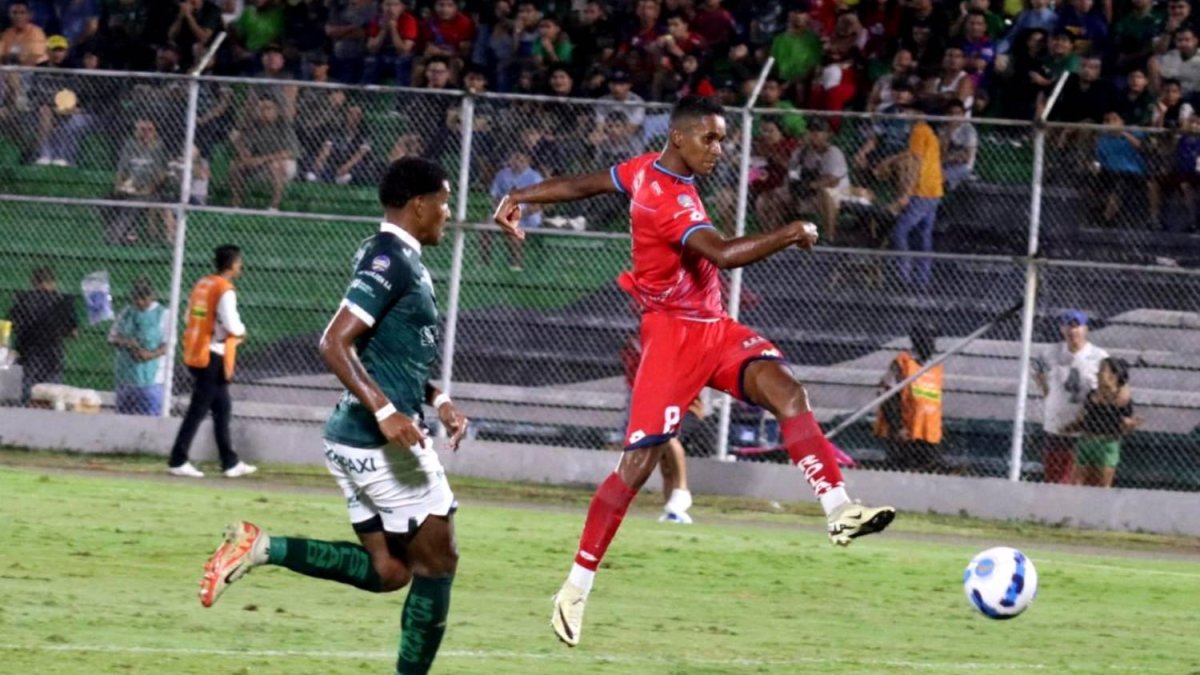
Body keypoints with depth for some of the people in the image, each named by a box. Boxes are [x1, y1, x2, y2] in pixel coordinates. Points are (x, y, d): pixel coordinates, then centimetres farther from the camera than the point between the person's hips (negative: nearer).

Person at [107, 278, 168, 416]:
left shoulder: (162, 315, -3)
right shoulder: (126, 313, 10)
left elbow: (168, 345, -7)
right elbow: (112, 337, 13)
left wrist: (151, 354, -23)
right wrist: (124, 342, -10)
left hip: (152, 377, -5)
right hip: (126, 375, 5)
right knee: (125, 414, 10)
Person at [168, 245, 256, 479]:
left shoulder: (202, 284, 11)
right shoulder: (225, 291, -15)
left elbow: (190, 317, 15)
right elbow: (232, 325, -22)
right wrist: (241, 331, 3)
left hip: (195, 353, 9)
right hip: (213, 357, -9)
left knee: (222, 407, 16)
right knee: (198, 410, -5)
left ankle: (230, 463, 22)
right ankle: (178, 461, -4)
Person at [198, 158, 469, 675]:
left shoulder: (388, 257, 15)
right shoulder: (392, 261, -15)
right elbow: (335, 344, -23)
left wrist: (436, 399, 17)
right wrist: (386, 412, -29)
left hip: (354, 440, 9)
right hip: (383, 441, -9)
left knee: (387, 571, 11)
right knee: (436, 563, 2)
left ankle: (263, 549, 0)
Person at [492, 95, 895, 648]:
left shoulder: (651, 169, 7)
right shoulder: (668, 200, -22)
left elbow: (582, 185, 18)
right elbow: (723, 253, -35)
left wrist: (520, 198, 29)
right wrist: (790, 235, -25)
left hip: (713, 327, 9)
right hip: (675, 333, -9)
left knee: (786, 390, -16)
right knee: (638, 461, -9)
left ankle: (839, 509, -28)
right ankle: (577, 588, 0)